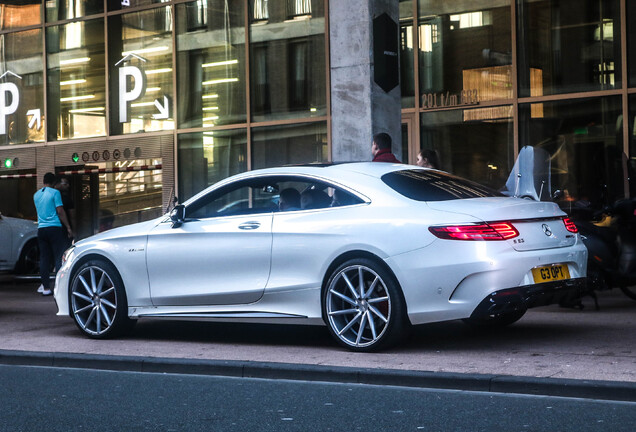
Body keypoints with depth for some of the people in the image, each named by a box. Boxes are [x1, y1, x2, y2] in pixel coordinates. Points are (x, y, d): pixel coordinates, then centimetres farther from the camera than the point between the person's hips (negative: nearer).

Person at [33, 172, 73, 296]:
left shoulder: (36, 194, 14)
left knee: (44, 258, 5)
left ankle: (46, 288, 3)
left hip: (41, 229, 6)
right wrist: (68, 227, -5)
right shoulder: (55, 193, -5)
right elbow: (60, 211, -9)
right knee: (59, 257, -3)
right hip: (54, 228, -5)